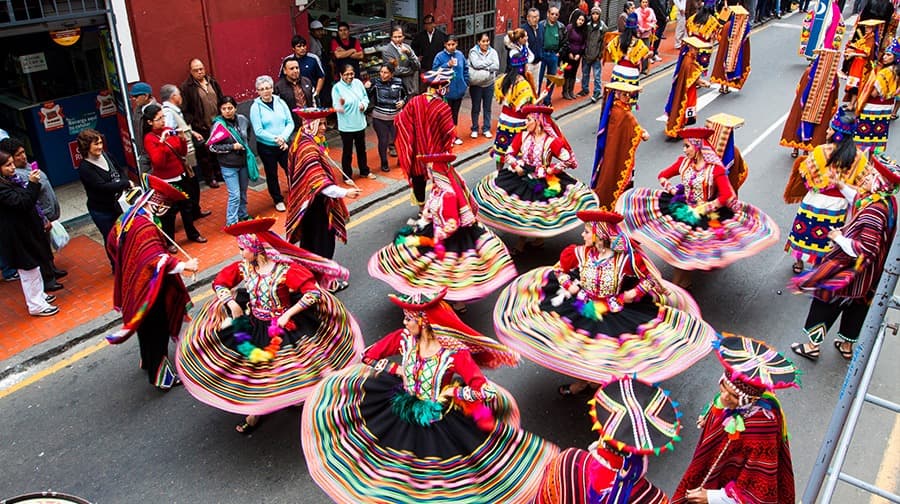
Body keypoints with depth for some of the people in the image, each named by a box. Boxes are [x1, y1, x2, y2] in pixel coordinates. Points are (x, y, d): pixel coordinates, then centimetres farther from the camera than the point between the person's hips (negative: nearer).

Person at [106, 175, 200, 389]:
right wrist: (183, 265, -44)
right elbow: (157, 259, -43)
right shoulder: (145, 228, -31)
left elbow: (112, 243, 16)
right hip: (148, 289, -10)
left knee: (146, 325, 27)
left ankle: (148, 361, 47)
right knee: (156, 330, 5)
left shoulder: (126, 219, 0)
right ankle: (160, 376, 18)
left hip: (134, 285, 10)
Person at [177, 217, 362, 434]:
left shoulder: (286, 269, -21)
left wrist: (287, 314, -24)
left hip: (282, 328, -5)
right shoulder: (243, 267, -4)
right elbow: (219, 282, 9)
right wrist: (231, 302, -8)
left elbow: (314, 293, -25)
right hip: (253, 325, 5)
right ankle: (254, 410, 23)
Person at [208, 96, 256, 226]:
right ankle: (231, 223, 8)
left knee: (243, 192, 18)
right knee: (235, 195, -4)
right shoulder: (218, 125, -16)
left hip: (244, 162, 5)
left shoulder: (243, 119, -4)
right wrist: (232, 147, -20)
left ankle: (243, 215, 37)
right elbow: (212, 147, -14)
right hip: (229, 165, -4)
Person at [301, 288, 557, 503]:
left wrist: (450, 393, -24)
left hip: (441, 423, -5)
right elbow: (369, 356, -1)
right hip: (404, 409, 5)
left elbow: (485, 390, -30)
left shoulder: (455, 352, -27)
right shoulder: (403, 337, -14)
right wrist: (398, 370, -10)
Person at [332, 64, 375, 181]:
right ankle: (347, 176, 19)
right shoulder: (337, 87, -17)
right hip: (346, 126, -5)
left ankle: (364, 171, 38)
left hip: (360, 123, 5)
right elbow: (337, 108, -18)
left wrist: (364, 104, -11)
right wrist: (341, 105, -40)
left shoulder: (358, 83, -4)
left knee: (361, 149, 21)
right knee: (347, 151, 5)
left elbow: (365, 97, 9)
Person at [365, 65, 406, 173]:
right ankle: (384, 163, 24)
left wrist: (403, 101, -7)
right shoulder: (375, 83, -10)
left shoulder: (399, 82, -4)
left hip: (396, 117, 2)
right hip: (379, 118, -2)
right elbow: (369, 99, -11)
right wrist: (367, 89, -27)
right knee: (383, 141, 4)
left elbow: (405, 95, 12)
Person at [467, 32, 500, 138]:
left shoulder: (493, 52, 2)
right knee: (476, 108, 7)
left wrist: (483, 66, -17)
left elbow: (496, 66, -10)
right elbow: (476, 64, -22)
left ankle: (486, 129, 21)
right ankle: (474, 129, 19)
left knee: (487, 108, 10)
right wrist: (489, 62, -13)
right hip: (476, 84, -2)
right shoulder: (473, 52, -5)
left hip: (489, 84, 2)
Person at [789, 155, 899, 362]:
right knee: (856, 308, 22)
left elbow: (866, 249, -33)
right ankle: (847, 346, 38)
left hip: (851, 271, -9)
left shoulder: (873, 212, -32)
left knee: (825, 305, 7)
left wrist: (839, 238, -21)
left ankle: (812, 345, 18)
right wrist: (841, 186, 20)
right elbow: (859, 199, 19)